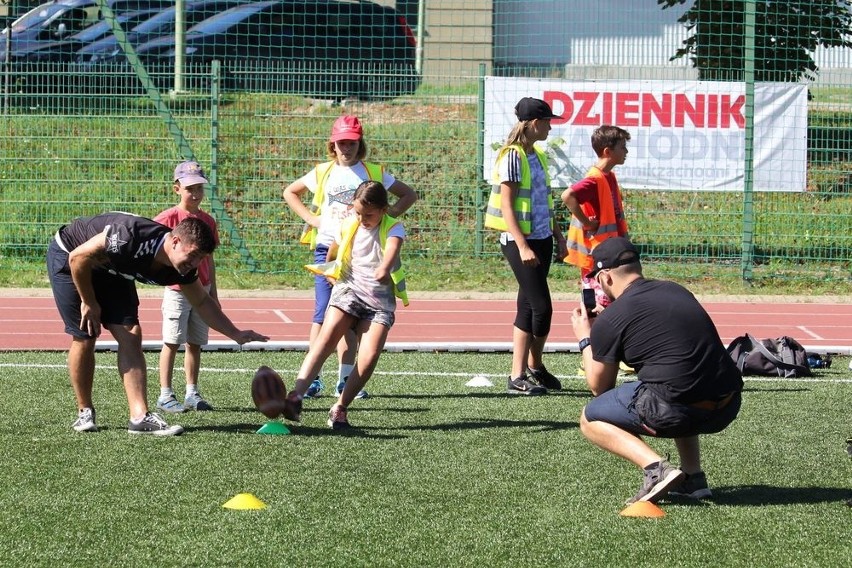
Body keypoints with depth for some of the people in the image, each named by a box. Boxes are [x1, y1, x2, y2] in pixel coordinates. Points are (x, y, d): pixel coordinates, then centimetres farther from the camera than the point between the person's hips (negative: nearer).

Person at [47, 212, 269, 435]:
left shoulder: (182, 267, -17)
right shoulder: (131, 238, -40)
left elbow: (201, 302, 1)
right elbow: (78, 257, -29)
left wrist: (236, 334, -4)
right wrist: (88, 303, -19)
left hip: (110, 270, 6)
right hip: (66, 256, -6)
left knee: (130, 336, -8)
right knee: (84, 338, -10)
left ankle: (140, 416, -12)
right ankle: (85, 412, 7)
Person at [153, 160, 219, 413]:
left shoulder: (207, 221, 10)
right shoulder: (169, 217, -7)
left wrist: (213, 292, 16)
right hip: (177, 290, -5)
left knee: (195, 343, 9)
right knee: (172, 342, -3)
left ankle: (192, 393, 15)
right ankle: (165, 395, 1)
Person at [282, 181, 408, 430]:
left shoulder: (393, 228, -6)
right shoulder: (348, 226, 5)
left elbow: (392, 248, -31)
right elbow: (332, 254, 29)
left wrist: (384, 269, -50)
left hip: (380, 300, -1)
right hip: (349, 290, 1)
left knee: (370, 356, -19)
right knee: (327, 337, -25)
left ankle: (340, 408, -3)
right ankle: (296, 396, -38)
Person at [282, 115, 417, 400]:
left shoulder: (373, 173, 6)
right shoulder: (322, 173, 8)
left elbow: (408, 195, 12)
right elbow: (290, 192, 21)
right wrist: (310, 218, 7)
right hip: (327, 249, 0)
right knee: (323, 315, -7)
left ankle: (345, 379, 9)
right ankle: (313, 378, -6)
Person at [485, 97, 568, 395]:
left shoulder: (538, 156, 13)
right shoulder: (512, 156, -13)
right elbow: (506, 206, -16)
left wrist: (558, 236, 21)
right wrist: (522, 247, -22)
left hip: (541, 239, 8)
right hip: (520, 241, -8)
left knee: (528, 306, 12)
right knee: (541, 306, -10)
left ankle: (532, 369, 17)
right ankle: (519, 376, -6)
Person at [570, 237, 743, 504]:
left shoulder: (610, 320, -1)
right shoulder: (677, 291, 17)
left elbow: (599, 387, 13)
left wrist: (585, 340, 28)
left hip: (675, 414, -7)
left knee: (590, 420, 16)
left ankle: (655, 467, -8)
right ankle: (694, 479, 25)